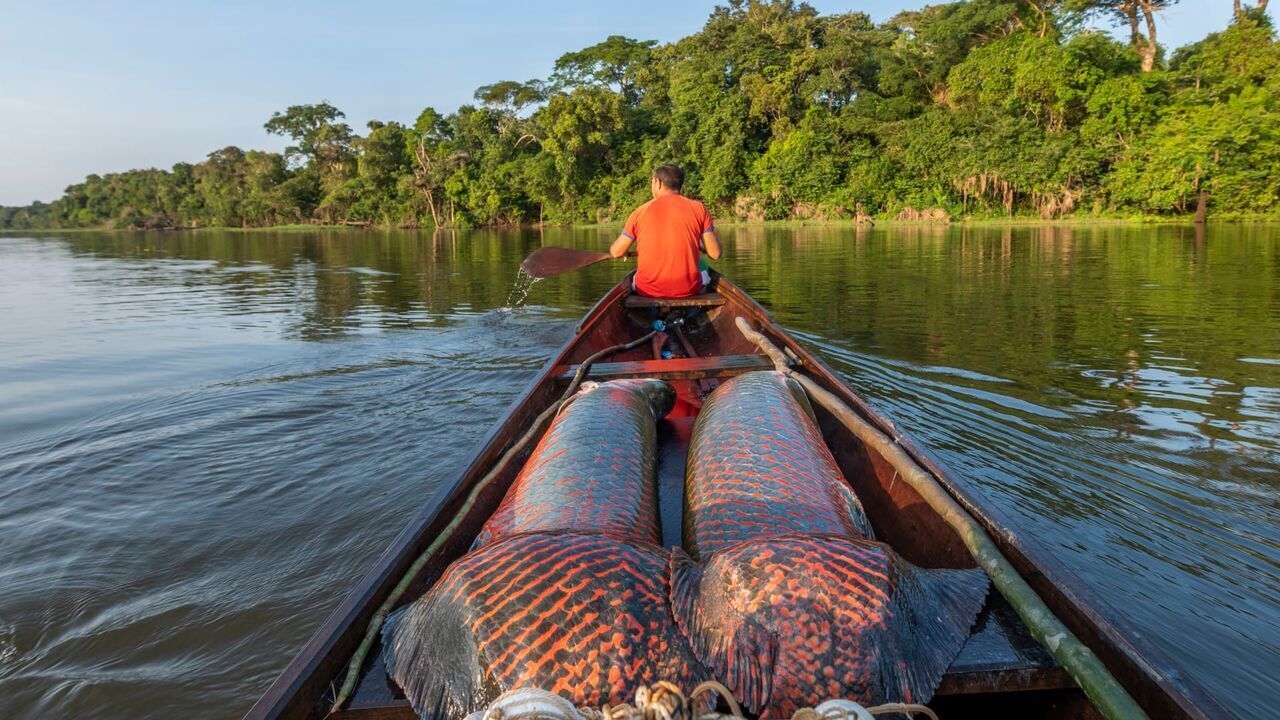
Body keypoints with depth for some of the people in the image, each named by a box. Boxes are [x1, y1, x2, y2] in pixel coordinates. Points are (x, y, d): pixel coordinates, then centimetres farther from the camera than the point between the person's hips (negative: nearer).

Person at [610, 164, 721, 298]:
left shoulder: (640, 212, -1)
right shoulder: (698, 208, -2)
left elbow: (616, 252, 5)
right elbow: (715, 253, -2)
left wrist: (626, 252, 29)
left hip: (647, 290, 0)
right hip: (688, 290, 0)